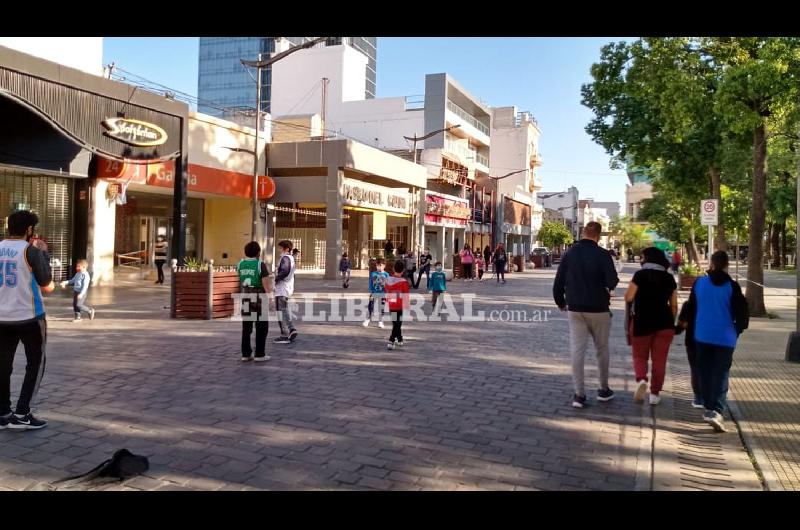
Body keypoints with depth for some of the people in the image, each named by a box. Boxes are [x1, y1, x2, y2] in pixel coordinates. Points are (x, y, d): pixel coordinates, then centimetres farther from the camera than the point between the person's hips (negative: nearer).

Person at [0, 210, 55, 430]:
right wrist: (44, 253, 1)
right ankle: (22, 414, 2)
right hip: (29, 317, -5)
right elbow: (47, 285, -7)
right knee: (35, 363, 7)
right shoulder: (31, 251, -13)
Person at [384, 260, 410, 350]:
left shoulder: (388, 280, 1)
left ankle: (399, 340, 32)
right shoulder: (403, 282, -15)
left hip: (391, 306, 5)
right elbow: (405, 297, -14)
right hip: (399, 307, -5)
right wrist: (407, 309, -8)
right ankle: (391, 342, -8)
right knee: (397, 325, 1)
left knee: (396, 323, 20)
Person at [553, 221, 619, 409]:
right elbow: (612, 282, -17)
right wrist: (607, 287, 7)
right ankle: (604, 389, 25)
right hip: (598, 309, -2)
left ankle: (579, 394, 0)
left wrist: (561, 302, 15)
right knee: (602, 349, 14)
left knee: (577, 350, 2)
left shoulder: (569, 254, 0)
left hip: (575, 309, 2)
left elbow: (558, 282, 1)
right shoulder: (602, 255, -11)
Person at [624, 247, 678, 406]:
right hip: (664, 323, 3)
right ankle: (655, 393, 10)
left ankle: (641, 380, -14)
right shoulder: (669, 278, 5)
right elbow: (674, 305, 7)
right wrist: (672, 323, 18)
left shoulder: (640, 275, -7)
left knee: (640, 356, 12)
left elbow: (628, 298, -10)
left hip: (642, 322, -3)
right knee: (659, 360, 8)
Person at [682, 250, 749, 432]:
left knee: (705, 374, 14)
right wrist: (737, 330, 11)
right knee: (721, 375, 0)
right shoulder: (732, 286, -9)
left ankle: (709, 408, 22)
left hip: (702, 336, 3)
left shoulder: (699, 283, 1)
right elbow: (743, 313, -7)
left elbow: (690, 309, 9)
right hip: (725, 337, -3)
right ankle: (716, 411, -13)